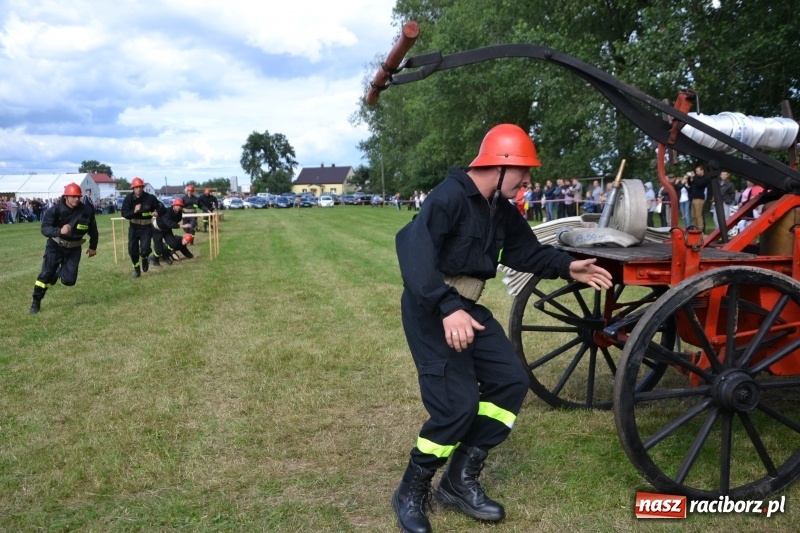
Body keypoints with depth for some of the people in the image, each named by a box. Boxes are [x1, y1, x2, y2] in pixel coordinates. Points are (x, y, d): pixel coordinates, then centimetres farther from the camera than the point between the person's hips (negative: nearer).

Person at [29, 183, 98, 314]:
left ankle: (59, 272, 33)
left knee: (69, 280, -4)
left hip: (74, 249, 2)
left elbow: (93, 230, 2)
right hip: (56, 246, -2)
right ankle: (36, 302, 12)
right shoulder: (55, 210, -20)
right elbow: (44, 229, -29)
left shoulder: (87, 211, -15)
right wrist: (60, 231, -48)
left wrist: (93, 247, 11)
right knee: (46, 273, -7)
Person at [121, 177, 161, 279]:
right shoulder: (129, 198, -9)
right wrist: (134, 211, -33)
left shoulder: (150, 198, -13)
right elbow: (124, 213, -14)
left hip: (146, 227, -2)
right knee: (132, 250, 4)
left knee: (145, 249, -15)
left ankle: (144, 259, 23)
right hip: (133, 227, 2)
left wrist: (157, 212, -25)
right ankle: (136, 270, 24)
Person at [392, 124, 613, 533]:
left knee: (510, 381, 7)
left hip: (467, 307, 10)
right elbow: (414, 251, -34)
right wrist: (448, 308, -44)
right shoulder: (449, 197, -21)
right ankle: (410, 493, 9)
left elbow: (525, 250, 20)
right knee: (457, 404, -14)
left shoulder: (502, 211, 9)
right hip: (431, 310, -10)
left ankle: (460, 481, 17)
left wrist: (567, 267, 5)